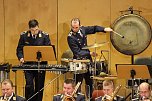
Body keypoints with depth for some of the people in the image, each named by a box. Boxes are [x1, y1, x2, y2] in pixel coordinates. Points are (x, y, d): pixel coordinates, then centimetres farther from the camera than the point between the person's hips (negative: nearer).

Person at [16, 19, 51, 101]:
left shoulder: (45, 36, -2)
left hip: (41, 64, 0)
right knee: (29, 85, -11)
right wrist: (21, 57, -11)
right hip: (28, 64, 0)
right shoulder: (24, 36, 0)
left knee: (39, 87, 6)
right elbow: (19, 49, 7)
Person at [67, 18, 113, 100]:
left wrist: (104, 29, 0)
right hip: (79, 61, -7)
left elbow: (93, 28, 14)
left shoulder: (82, 29, 0)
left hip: (87, 59, 7)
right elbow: (77, 52, -21)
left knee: (90, 82, 13)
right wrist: (90, 53, -21)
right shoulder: (70, 37, -19)